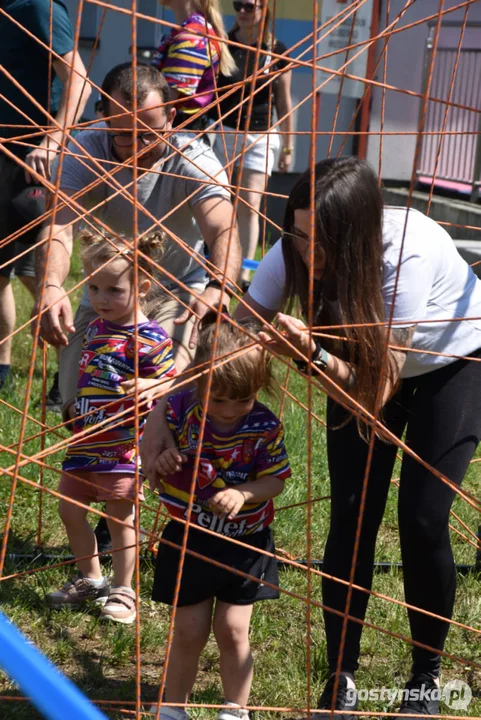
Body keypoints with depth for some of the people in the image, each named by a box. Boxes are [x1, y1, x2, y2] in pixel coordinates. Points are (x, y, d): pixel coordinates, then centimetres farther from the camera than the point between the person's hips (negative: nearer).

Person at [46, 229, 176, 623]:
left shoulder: (150, 339, -17)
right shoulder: (95, 328, 6)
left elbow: (172, 384, -12)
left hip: (123, 445, -8)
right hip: (84, 440, 8)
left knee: (120, 516, 2)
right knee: (70, 509, 13)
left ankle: (123, 591, 19)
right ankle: (90, 579, 33)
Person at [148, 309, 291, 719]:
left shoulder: (264, 427, -15)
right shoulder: (180, 409, -14)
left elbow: (275, 481, -8)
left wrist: (244, 494, -26)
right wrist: (159, 461, -23)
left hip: (244, 544, 0)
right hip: (188, 539, 1)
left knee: (232, 631, 5)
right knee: (190, 631, 8)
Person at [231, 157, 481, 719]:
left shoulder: (406, 253, -41)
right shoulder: (297, 251, -28)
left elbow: (377, 390, -39)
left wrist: (311, 357, -55)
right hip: (364, 359, 4)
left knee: (422, 520, -10)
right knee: (351, 519, -6)